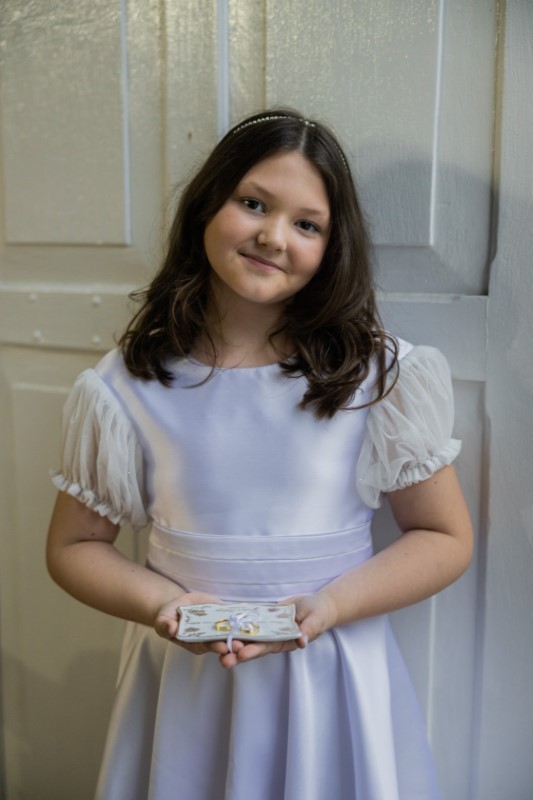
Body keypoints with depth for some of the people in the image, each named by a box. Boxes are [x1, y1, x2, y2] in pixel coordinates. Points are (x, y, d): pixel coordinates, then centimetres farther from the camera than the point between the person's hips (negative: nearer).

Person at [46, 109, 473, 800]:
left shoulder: (380, 373, -9)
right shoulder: (130, 386, -6)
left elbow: (446, 538, -4)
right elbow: (74, 545, 2)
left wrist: (329, 605, -18)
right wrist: (162, 605, -16)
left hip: (333, 682, 0)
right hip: (184, 684, 1)